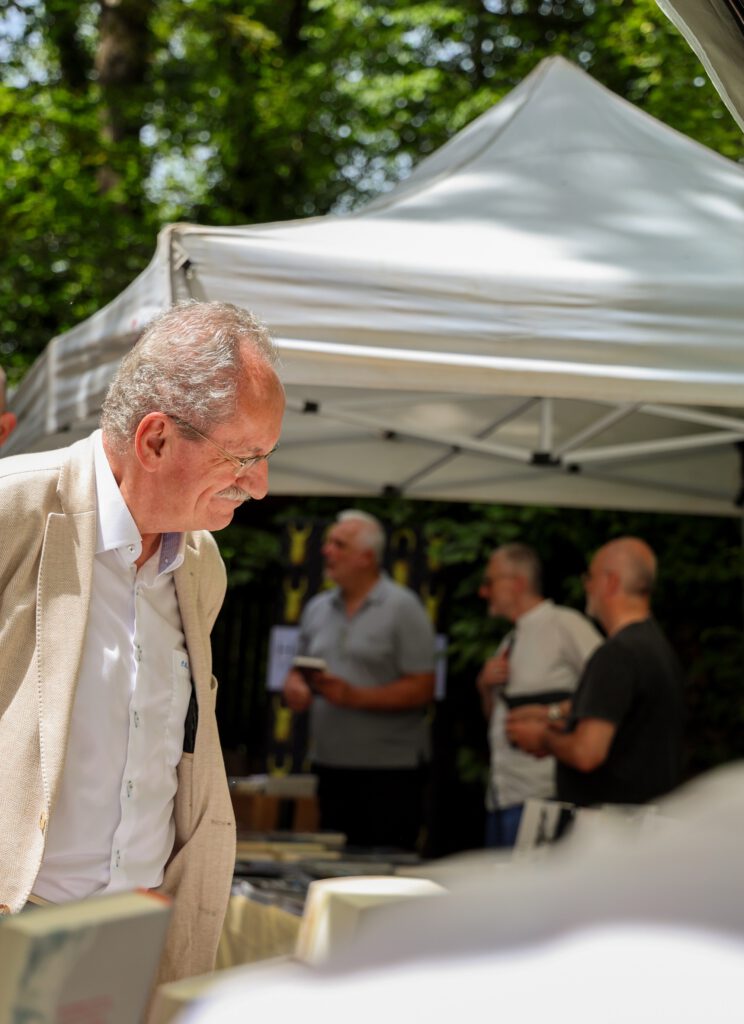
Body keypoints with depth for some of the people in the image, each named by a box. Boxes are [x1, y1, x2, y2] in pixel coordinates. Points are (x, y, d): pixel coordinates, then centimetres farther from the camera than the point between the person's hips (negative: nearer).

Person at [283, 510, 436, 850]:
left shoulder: (402, 607, -5)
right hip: (330, 766, 6)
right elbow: (297, 672, 20)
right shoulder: (318, 608, 13)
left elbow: (422, 689, -11)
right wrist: (294, 688, -4)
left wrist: (354, 697, -19)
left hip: (389, 770, -6)